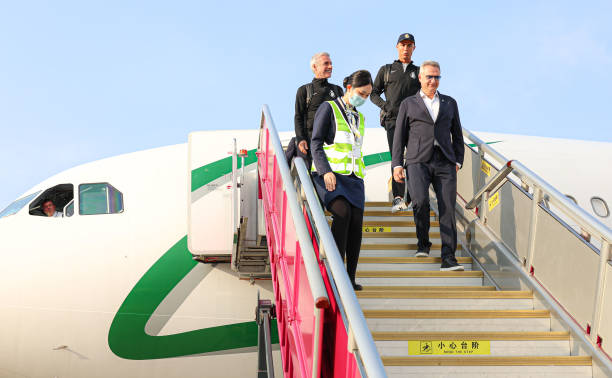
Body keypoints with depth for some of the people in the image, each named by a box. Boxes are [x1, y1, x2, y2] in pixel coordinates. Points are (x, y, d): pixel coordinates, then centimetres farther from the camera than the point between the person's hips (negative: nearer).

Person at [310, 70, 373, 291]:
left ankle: (351, 278, -6)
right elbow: (316, 143, -4)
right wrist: (326, 172, -17)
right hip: (328, 175, -6)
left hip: (353, 177, 6)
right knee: (342, 212, -28)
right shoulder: (329, 108, 3)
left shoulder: (359, 118, 23)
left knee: (356, 222, -11)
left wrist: (359, 180, 19)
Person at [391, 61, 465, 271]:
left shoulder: (449, 103, 21)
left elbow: (457, 135, 23)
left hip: (445, 163, 2)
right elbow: (399, 136, 13)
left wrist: (458, 161, 11)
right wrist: (397, 164, 3)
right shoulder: (408, 104, 16)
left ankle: (448, 258, -10)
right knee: (420, 201, -23)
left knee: (448, 208, -10)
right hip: (418, 161, -2)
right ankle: (423, 243, 0)